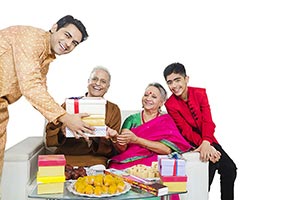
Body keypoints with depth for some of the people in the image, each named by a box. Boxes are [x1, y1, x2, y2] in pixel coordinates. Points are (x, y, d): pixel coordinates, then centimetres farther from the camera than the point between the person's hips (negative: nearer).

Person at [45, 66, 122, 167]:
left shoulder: (113, 110, 8)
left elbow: (113, 148, 4)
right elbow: (50, 132, 5)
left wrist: (94, 140, -16)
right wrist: (62, 131, -18)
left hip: (95, 160, 1)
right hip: (66, 157, 0)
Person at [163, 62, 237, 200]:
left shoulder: (200, 93, -4)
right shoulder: (170, 104, -11)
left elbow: (208, 121, -14)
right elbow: (186, 131, -15)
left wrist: (206, 143, -32)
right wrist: (202, 144, -31)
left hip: (207, 139, 4)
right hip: (190, 143, -3)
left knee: (230, 167, -12)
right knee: (212, 162, -26)